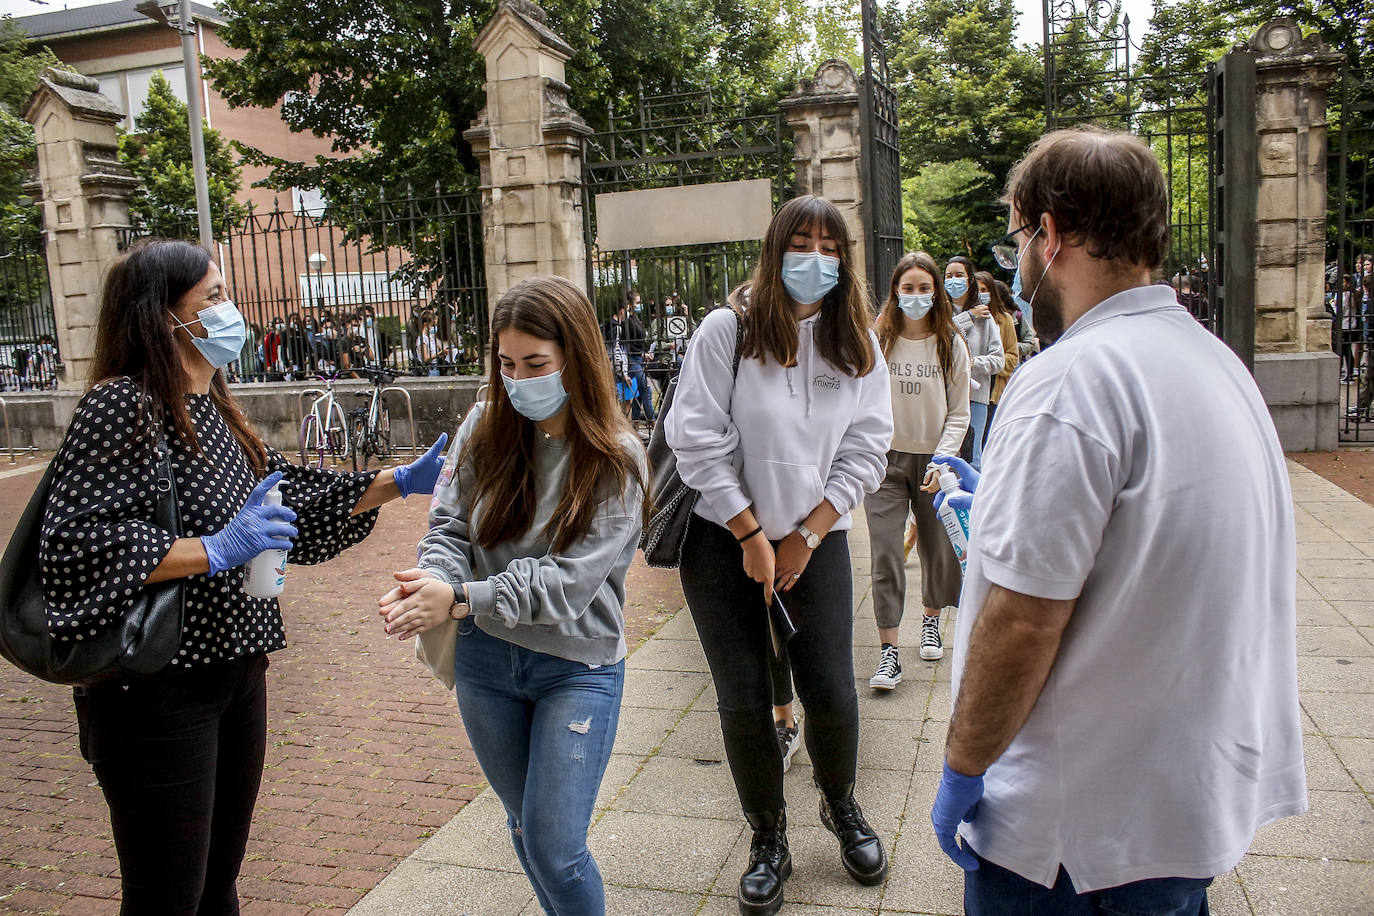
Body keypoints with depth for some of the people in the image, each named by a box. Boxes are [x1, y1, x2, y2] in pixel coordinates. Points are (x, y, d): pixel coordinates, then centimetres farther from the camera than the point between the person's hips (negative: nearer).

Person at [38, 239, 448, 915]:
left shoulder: (215, 410, 12)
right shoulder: (122, 406, -16)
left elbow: (296, 496, 15)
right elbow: (71, 545, -23)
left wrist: (400, 482, 9)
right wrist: (215, 550, -26)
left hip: (237, 669, 8)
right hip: (157, 690, -8)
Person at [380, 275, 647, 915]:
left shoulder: (616, 459, -14)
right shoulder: (483, 430, -2)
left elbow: (567, 580, -20)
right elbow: (450, 526, -4)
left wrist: (458, 598, -28)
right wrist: (428, 584, -26)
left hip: (577, 667, -4)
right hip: (485, 658, 4)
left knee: (555, 849, -3)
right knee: (524, 824, 21)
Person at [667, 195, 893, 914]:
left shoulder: (859, 346, 2)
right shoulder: (725, 332, -8)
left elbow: (866, 449, 1)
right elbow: (699, 444, -11)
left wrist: (806, 536, -6)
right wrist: (752, 537, -10)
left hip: (817, 538, 2)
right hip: (724, 540, -2)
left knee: (831, 693, 0)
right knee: (743, 702, 3)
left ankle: (841, 806, 32)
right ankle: (768, 841, 26)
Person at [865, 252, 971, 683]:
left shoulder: (951, 344, 0)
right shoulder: (876, 339, -2)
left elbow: (958, 412, 2)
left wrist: (942, 459, -10)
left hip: (932, 459, 1)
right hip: (885, 459, -1)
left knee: (938, 550, 13)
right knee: (885, 555, -6)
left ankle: (930, 622, 39)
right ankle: (889, 652, 0)